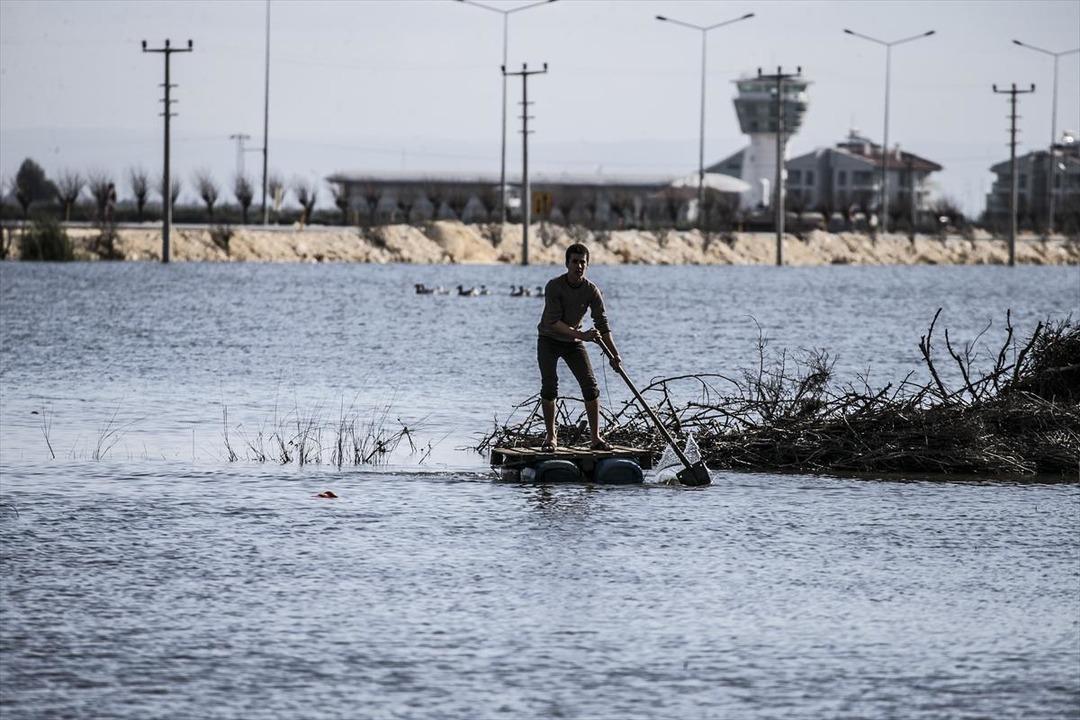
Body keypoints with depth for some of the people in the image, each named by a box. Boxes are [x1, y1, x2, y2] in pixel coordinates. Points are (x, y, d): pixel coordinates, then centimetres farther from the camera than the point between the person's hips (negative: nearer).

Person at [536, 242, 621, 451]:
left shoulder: (591, 291, -13)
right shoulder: (554, 286, -22)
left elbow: (602, 325, -12)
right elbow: (553, 322, -27)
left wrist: (614, 355, -22)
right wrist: (581, 335, -37)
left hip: (574, 343, 3)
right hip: (549, 341, -3)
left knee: (590, 386, -7)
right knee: (549, 386, -14)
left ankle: (596, 437, -4)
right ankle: (550, 436, -3)